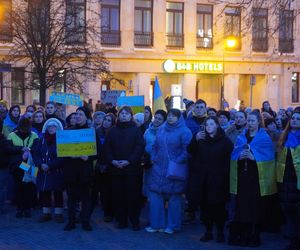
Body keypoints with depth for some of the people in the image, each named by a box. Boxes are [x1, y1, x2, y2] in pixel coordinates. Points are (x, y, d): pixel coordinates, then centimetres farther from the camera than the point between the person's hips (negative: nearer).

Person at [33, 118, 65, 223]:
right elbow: (35, 154, 7)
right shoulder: (42, 140, 11)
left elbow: (62, 157, -12)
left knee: (57, 193, -1)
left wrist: (50, 166, -18)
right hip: (43, 172, 4)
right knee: (44, 192, 6)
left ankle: (58, 214, 8)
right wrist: (41, 164, -11)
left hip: (57, 172, -4)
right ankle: (46, 213, 17)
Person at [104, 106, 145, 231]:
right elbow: (107, 147, 7)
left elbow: (140, 147, -6)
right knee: (118, 195, 3)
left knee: (133, 195, -2)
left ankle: (135, 221, 7)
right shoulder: (113, 131, 11)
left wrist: (128, 161, -15)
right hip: (115, 168, 3)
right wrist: (112, 161, -8)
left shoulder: (136, 130, 2)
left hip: (132, 168, -3)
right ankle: (121, 220, 13)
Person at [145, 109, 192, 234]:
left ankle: (172, 225, 15)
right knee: (155, 195, 3)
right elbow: (155, 146, 20)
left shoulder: (184, 131, -6)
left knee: (174, 197, 4)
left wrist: (177, 162, -16)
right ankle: (156, 223, 14)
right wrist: (154, 158, 7)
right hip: (159, 168, 5)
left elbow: (187, 150, -10)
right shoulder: (161, 129, 11)